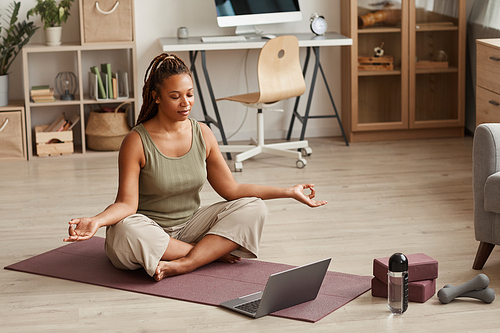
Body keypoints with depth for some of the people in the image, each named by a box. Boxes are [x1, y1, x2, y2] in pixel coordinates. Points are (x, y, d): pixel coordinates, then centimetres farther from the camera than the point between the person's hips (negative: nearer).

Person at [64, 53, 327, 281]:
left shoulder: (203, 134, 0)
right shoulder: (137, 142, -14)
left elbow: (232, 189, 4)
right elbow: (127, 203, -18)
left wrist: (289, 192, 0)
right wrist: (95, 221, -39)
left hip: (189, 226, 4)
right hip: (150, 231, -4)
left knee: (253, 208, -15)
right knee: (124, 231, -38)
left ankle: (181, 265, -30)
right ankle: (212, 251, -20)